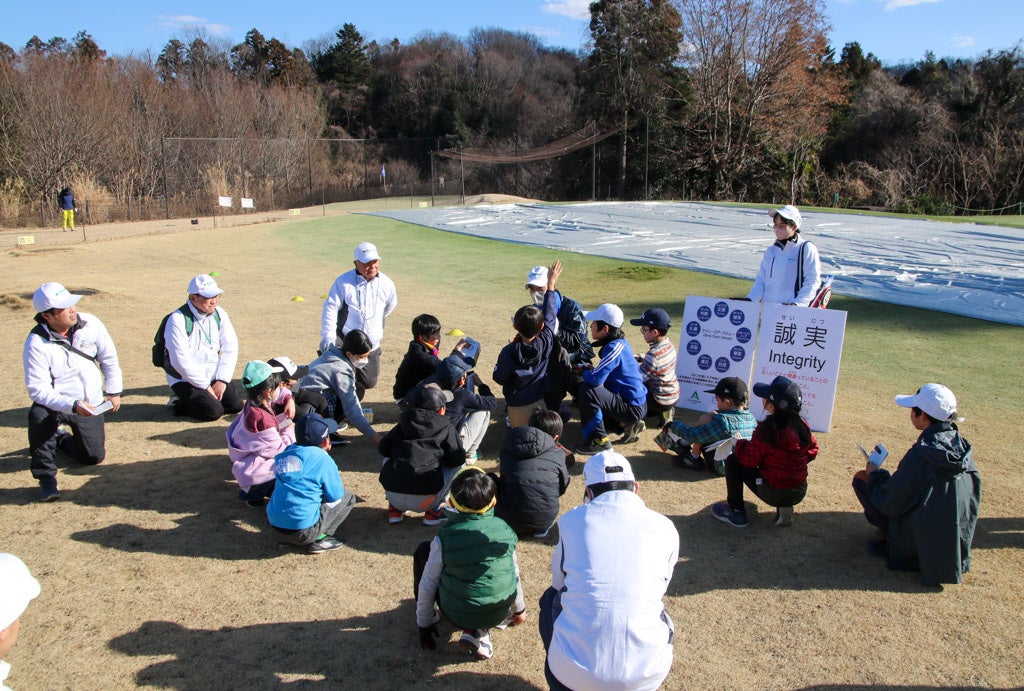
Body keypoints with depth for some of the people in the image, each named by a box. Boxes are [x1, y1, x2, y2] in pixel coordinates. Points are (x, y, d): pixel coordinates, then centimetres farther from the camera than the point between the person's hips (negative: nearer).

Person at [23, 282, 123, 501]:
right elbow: (37, 390, -26)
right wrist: (73, 405, -39)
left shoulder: (90, 324, -13)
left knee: (95, 456, 8)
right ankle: (46, 476, -18)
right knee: (39, 416, -39)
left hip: (91, 403, 4)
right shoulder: (36, 343, -23)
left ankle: (60, 438, 43)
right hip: (55, 403, -4)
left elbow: (109, 358, 3)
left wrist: (113, 391, 4)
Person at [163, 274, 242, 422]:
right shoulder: (178, 320, -19)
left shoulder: (218, 314, -1)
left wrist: (222, 380, -9)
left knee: (235, 405, -8)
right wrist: (205, 386, -18)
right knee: (213, 412, -20)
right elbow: (181, 361, -22)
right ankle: (181, 404, 7)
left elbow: (230, 348, 0)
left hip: (213, 375, 6)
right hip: (185, 378, -6)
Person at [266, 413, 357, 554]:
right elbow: (335, 496, -1)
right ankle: (320, 539, -1)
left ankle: (288, 538, 14)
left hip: (274, 525, 6)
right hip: (303, 531, -6)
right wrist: (340, 487, 21)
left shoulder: (286, 453, 8)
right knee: (349, 497, 11)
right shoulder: (323, 459, -8)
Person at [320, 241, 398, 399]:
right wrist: (328, 336, -24)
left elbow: (391, 305, 21)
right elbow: (330, 308, -12)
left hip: (372, 345, 3)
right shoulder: (344, 282, -9)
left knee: (369, 382, 8)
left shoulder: (386, 284, 1)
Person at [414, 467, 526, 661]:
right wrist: (519, 609, 23)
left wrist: (424, 623, 8)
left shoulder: (444, 538, -17)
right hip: (499, 614, 3)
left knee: (423, 550, 11)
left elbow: (427, 585, -8)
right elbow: (514, 573, 5)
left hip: (458, 615, -2)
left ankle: (431, 615, 29)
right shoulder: (505, 530, -9)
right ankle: (478, 633, 17)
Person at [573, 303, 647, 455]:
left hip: (633, 408, -10)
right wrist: (589, 370, 8)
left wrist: (582, 371, -8)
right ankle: (627, 424, 15)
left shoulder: (615, 347, -22)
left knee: (587, 390, -25)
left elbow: (596, 378, -30)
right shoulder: (621, 343, 7)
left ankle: (599, 440, -12)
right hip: (636, 404, 10)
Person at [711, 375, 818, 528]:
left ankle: (736, 512, 13)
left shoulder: (767, 429, -21)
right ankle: (784, 509, 17)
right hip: (800, 493, 6)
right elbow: (812, 452, 9)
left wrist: (740, 444, 5)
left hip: (773, 494, -6)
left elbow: (749, 459, -13)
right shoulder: (802, 425, -4)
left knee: (732, 461, 6)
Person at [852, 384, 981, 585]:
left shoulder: (921, 453, -24)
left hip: (918, 550, -7)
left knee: (861, 477, 2)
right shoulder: (963, 446, -4)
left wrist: (875, 474, 2)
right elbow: (975, 489, 9)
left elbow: (889, 501, -17)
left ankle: (890, 544, 5)